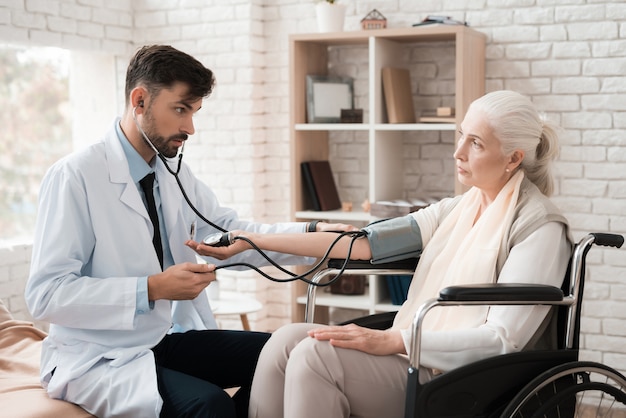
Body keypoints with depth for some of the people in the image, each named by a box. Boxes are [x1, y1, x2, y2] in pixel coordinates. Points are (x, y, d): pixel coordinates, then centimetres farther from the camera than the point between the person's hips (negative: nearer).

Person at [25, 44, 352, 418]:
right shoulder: (75, 176, -16)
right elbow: (46, 293, -20)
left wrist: (314, 233, -8)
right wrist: (153, 289, -27)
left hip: (169, 337, 7)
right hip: (99, 358, -7)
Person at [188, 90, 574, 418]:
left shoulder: (541, 228, -9)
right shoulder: (456, 211, 12)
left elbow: (503, 338, -17)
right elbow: (364, 241, 5)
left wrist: (390, 340, -25)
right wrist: (253, 241, -1)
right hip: (415, 355, 7)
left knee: (317, 354, -24)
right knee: (288, 339, -13)